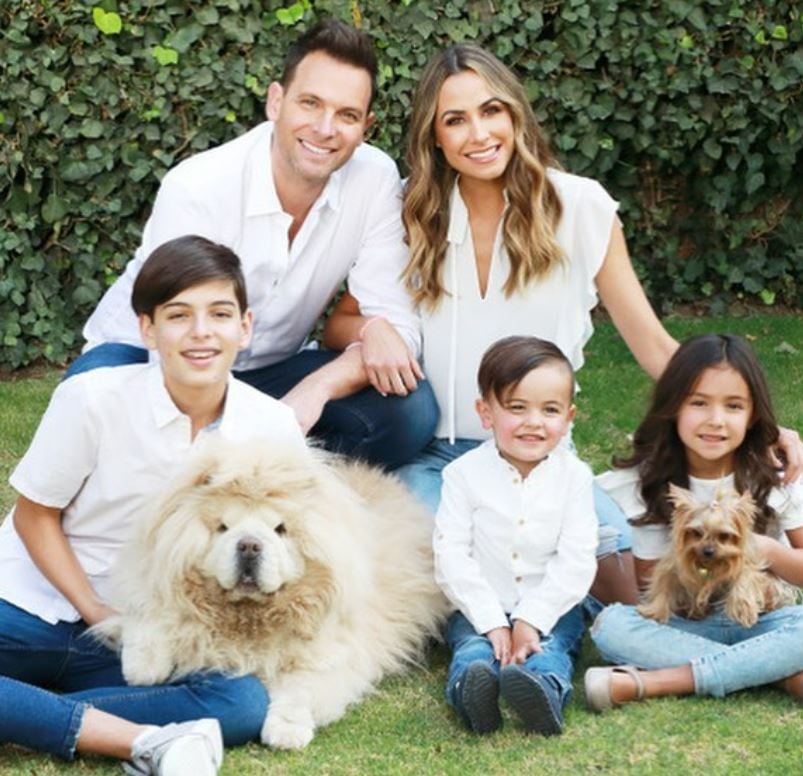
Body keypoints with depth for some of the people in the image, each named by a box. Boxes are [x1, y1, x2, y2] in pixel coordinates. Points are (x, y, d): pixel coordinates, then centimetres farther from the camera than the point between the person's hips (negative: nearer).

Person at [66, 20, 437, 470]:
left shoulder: (376, 179, -15)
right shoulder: (196, 188, -25)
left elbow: (401, 324, -15)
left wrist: (318, 386, -35)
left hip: (269, 370, 3)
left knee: (410, 411, -22)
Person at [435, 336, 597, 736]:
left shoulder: (574, 475, 1)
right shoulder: (465, 474, -1)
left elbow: (576, 561, -5)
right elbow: (451, 556, -7)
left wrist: (530, 620, -16)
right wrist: (493, 623, -16)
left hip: (550, 612, 0)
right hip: (480, 612, 0)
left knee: (549, 651, -29)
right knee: (474, 652, -30)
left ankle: (543, 693, -60)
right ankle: (471, 692, -60)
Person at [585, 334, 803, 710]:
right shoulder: (651, 483, -2)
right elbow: (645, 583, 0)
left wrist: (770, 551, -21)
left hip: (760, 622, -1)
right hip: (684, 628, 1)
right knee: (612, 624, -29)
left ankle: (647, 684, -34)